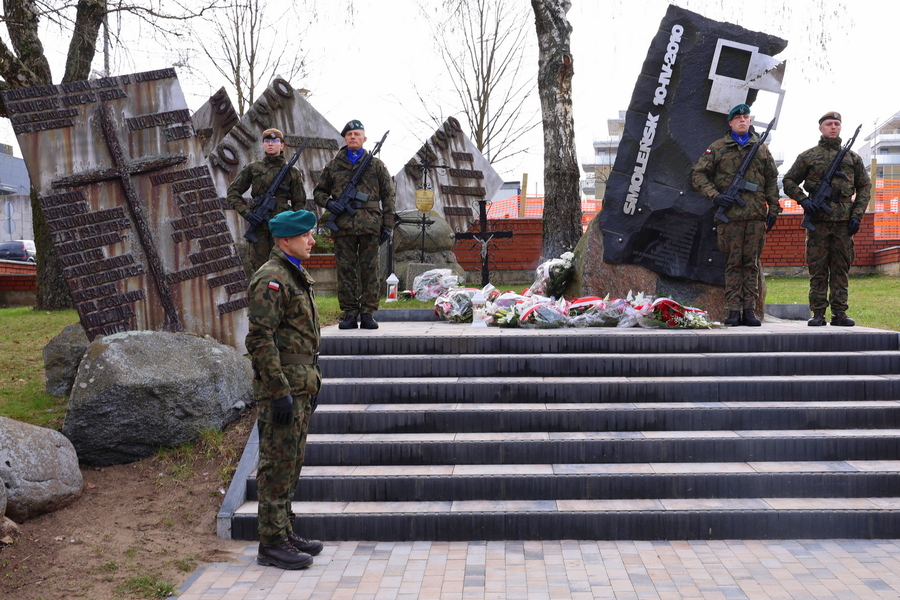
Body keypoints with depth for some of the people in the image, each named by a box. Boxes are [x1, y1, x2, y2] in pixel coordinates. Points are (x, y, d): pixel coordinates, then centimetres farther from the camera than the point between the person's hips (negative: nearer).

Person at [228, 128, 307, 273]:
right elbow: (233, 191, 12)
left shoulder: (292, 172, 7)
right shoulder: (252, 168, 9)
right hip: (258, 226, 1)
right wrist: (245, 212, -3)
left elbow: (299, 202, 8)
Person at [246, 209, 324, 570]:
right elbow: (260, 340, -21)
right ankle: (272, 544, 4)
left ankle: (285, 532, 25)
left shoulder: (296, 277, 17)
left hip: (300, 386, 10)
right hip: (283, 387, -10)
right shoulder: (271, 279, -15)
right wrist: (280, 391, -23)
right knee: (278, 465, -4)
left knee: (291, 463, 15)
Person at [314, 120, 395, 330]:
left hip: (370, 226, -1)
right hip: (343, 225, 1)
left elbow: (388, 196, 9)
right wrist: (329, 204, -3)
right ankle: (349, 313, 9)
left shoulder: (376, 165, 11)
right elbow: (319, 192, 20)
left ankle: (368, 313, 6)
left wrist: (387, 225, 2)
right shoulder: (333, 166, 13)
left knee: (369, 271, 0)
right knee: (346, 271, 2)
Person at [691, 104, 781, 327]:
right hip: (730, 215, -2)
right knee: (733, 263, 0)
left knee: (752, 264, 4)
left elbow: (772, 181, 17)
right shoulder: (717, 148, 6)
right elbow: (697, 174, 3)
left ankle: (750, 310, 8)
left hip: (756, 215, 2)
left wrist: (773, 210, 10)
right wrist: (715, 195, -9)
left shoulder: (762, 148, 15)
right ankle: (733, 311, 3)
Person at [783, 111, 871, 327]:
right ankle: (818, 313, 3)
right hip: (818, 219, -2)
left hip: (844, 221, 2)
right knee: (817, 268, -1)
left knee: (841, 268, 4)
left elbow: (864, 187, 14)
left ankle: (840, 313, 8)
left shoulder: (852, 157, 14)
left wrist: (857, 216, 3)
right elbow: (789, 181, 9)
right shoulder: (808, 156, 8)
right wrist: (803, 200, -7)